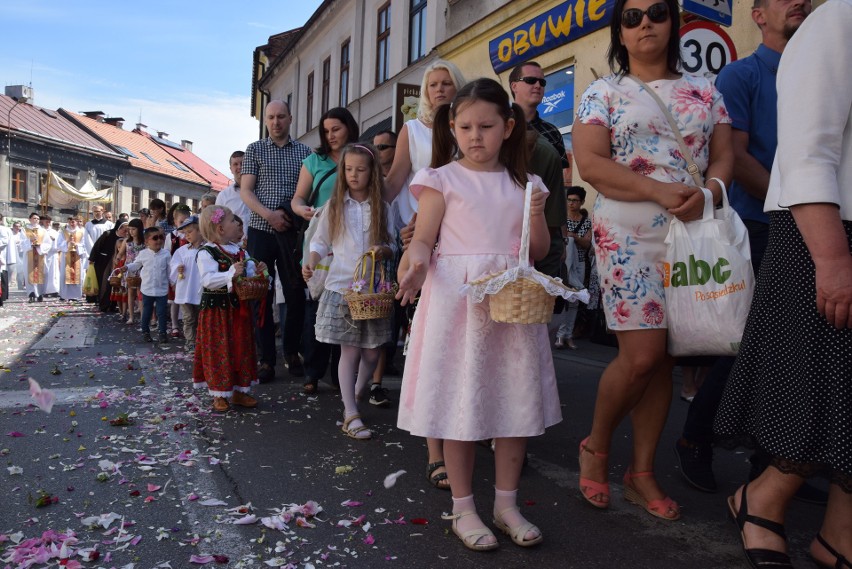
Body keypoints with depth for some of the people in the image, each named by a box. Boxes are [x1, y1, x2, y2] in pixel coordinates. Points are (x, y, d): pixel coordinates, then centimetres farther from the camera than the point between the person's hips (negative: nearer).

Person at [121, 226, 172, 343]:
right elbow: (136, 265, 13)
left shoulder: (166, 254, -4)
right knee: (146, 312, 13)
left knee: (162, 312, 2)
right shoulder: (143, 254, -2)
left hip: (162, 290, -1)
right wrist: (127, 267, -4)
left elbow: (170, 270, 2)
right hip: (147, 290, 1)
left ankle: (163, 333, 11)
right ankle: (145, 332, 27)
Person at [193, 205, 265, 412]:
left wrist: (257, 271, -4)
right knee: (219, 352, 1)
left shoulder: (240, 251, 10)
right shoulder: (206, 253, -12)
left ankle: (239, 391, 25)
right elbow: (208, 280, -23)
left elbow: (248, 276, 17)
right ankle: (219, 394, 14)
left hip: (239, 308, 7)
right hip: (216, 309, -7)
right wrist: (231, 273, -33)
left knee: (241, 349, 12)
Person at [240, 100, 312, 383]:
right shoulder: (254, 150, 9)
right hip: (261, 229, 0)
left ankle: (292, 352, 19)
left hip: (292, 231, 1)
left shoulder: (304, 152, 11)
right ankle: (266, 358, 7)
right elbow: (245, 190, 2)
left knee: (296, 293, 2)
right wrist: (269, 214, -13)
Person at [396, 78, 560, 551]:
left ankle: (507, 504, 23)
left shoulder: (525, 184, 13)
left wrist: (538, 215, -6)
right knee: (460, 402, 1)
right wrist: (415, 264, -24)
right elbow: (423, 238, -3)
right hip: (458, 299, -3)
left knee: (516, 402, 7)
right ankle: (463, 507, 18)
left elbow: (539, 250, 12)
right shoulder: (443, 180, 3)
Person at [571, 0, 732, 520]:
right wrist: (659, 191, -18)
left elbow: (723, 154, 11)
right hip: (628, 237, -4)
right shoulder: (603, 93, 5)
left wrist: (709, 190, -12)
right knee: (642, 355, -12)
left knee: (663, 357, 5)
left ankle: (642, 472, 17)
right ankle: (595, 447, 13)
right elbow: (590, 162, -7)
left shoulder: (704, 91, 17)